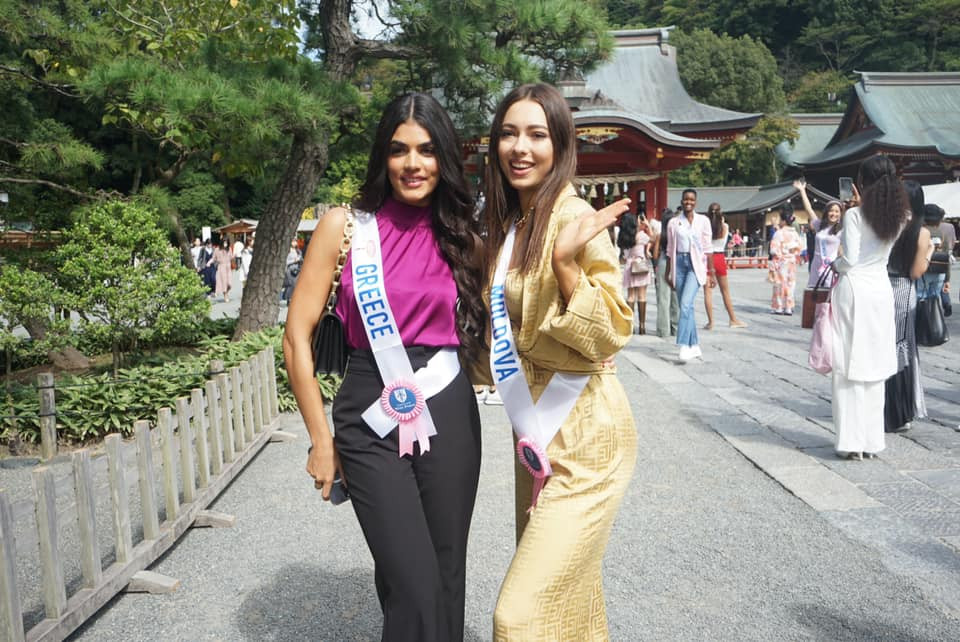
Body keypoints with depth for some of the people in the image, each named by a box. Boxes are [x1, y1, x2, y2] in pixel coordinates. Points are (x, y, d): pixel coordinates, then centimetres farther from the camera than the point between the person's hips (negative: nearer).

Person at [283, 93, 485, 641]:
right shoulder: (345, 226, -1)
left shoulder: (462, 236, 7)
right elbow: (298, 337, -2)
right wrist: (322, 441, -2)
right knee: (415, 589, -5)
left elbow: (482, 334, 12)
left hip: (448, 416, 3)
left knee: (446, 578, 10)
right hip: (370, 421, -2)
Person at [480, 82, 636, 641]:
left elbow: (610, 335, -21)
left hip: (584, 436, -8)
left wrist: (566, 264, -32)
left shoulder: (574, 218, -14)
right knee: (570, 595, 19)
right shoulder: (509, 223, 11)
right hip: (538, 435, 8)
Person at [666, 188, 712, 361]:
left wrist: (711, 271, 0)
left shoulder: (703, 221, 3)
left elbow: (707, 248, 3)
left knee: (686, 303, -19)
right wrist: (668, 273, 12)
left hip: (696, 264, -3)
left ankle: (684, 345, -19)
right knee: (686, 306, 6)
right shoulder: (673, 222, 8)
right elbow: (670, 250, 12)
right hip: (679, 263, 3)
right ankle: (695, 346, 15)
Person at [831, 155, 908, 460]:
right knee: (874, 369, 11)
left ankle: (853, 441, 1)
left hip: (854, 289, -5)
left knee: (850, 368, 0)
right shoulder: (897, 217, 6)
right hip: (881, 290, 6)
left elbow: (849, 259, -14)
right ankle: (872, 440, 16)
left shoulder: (854, 215, -11)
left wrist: (834, 265, 7)